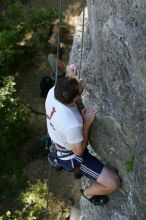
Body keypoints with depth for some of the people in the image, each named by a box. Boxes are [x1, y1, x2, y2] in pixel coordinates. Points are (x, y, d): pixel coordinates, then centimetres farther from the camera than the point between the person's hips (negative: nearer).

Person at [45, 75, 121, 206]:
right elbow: (79, 151, -23)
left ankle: (77, 170, 43)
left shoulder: (53, 92, -25)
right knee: (114, 183, -9)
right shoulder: (72, 124, -43)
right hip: (71, 156, -8)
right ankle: (88, 193, 23)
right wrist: (87, 123, -25)